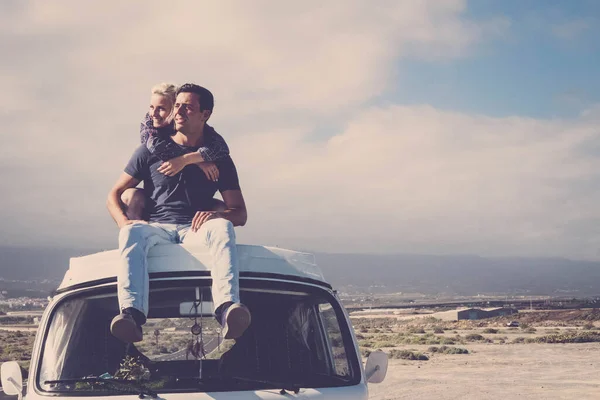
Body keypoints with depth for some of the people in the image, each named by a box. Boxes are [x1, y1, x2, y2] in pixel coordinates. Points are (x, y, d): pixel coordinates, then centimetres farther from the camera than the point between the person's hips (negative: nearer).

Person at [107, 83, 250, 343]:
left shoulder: (219, 159, 14)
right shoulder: (151, 151, 15)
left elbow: (241, 214, 11)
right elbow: (114, 195, 13)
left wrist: (218, 215, -14)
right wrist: (124, 222, -10)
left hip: (196, 231, 0)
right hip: (157, 229, 0)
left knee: (222, 227, -35)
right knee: (133, 232, -35)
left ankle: (227, 310, -57)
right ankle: (132, 314, -56)